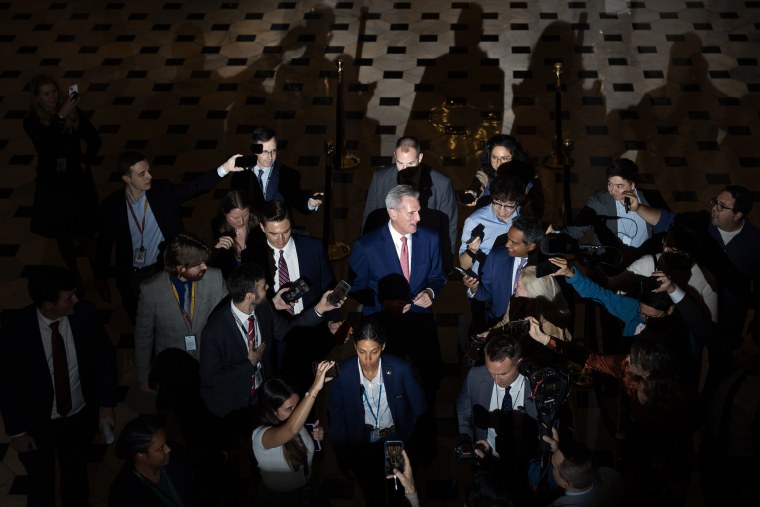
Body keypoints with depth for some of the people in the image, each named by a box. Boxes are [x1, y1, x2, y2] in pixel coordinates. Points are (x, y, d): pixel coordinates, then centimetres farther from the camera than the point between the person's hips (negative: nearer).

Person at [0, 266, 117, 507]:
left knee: (76, 473, 28)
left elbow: (105, 357, -5)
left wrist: (107, 405, -7)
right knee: (40, 486, 22)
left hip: (81, 417, 2)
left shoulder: (85, 313, -21)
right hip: (37, 424, -2)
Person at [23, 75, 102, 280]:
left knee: (85, 234, 7)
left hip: (78, 182, -1)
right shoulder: (32, 122, -12)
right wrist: (60, 118, -38)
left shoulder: (74, 114, -13)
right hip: (52, 185, 1)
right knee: (63, 236, 15)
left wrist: (86, 162, -9)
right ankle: (75, 278, 33)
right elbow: (46, 145, -31)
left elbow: (95, 140, 0)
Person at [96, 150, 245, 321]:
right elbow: (104, 243, -3)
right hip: (131, 277, 0)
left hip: (165, 269, 0)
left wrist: (224, 169, -41)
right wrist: (101, 280, 2)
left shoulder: (163, 191, -13)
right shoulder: (111, 205, -14)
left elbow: (195, 187, -25)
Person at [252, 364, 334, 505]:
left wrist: (314, 437, -9)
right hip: (279, 499, -5)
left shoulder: (297, 423, -8)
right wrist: (315, 388, -56)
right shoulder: (260, 436, -28)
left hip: (309, 487, 5)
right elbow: (291, 430, -50)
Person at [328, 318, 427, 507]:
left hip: (396, 441, 0)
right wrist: (343, 456, -1)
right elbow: (336, 416, -6)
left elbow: (419, 409, -7)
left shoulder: (401, 369, -22)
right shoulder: (342, 374, -20)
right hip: (362, 446, 0)